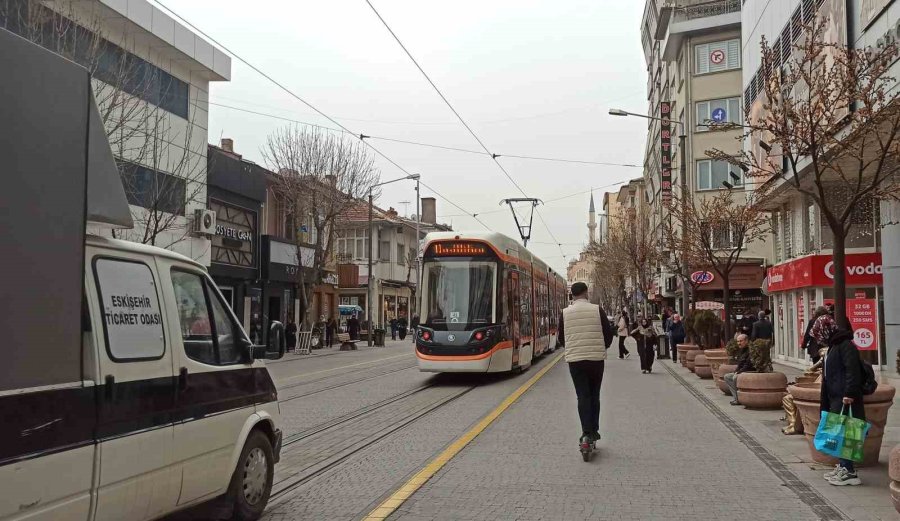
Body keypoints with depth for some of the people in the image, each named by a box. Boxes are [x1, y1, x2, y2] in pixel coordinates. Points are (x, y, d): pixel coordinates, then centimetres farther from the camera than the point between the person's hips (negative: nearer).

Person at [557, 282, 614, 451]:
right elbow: (609, 333, 1)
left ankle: (586, 434, -8)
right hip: (596, 358, 0)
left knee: (583, 396, 3)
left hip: (575, 359, 0)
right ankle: (594, 431, 19)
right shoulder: (597, 310, -4)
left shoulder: (565, 313, -2)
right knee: (594, 395, 14)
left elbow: (561, 339, 6)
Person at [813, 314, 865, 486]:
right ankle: (842, 467, 21)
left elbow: (853, 371, -23)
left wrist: (849, 393, -28)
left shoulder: (846, 345, -12)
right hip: (835, 398, 10)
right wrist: (824, 404, 25)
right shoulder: (833, 347, 20)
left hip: (845, 399, -10)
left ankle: (849, 472, -4)